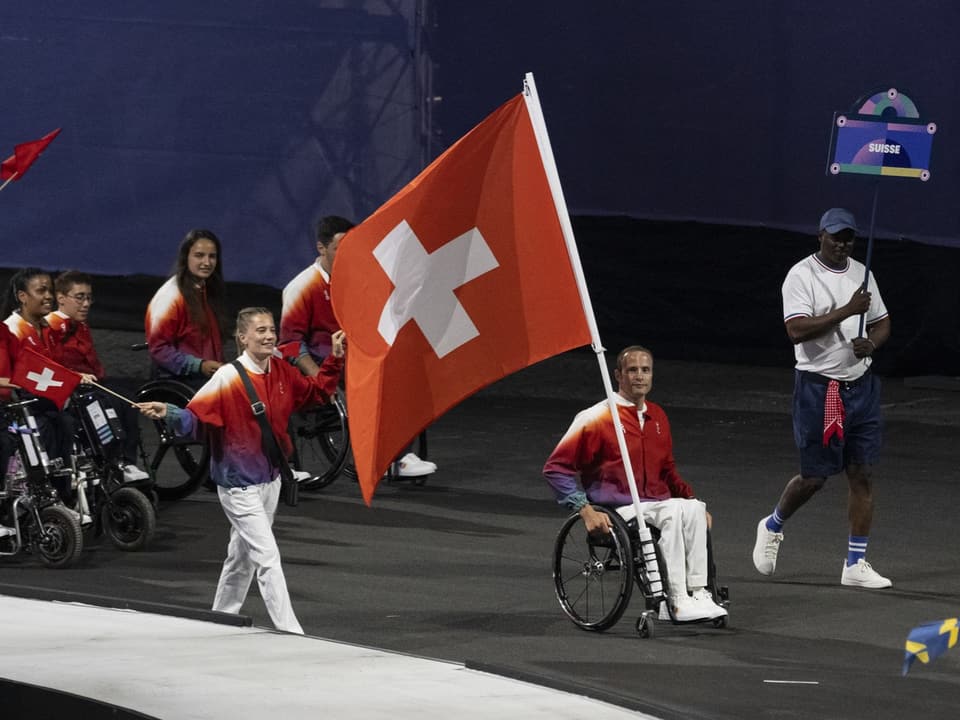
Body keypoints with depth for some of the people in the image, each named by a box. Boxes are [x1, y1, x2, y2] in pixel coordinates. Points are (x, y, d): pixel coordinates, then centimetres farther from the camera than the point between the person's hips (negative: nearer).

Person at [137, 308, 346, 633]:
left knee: (243, 556, 21)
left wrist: (335, 359, 7)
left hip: (270, 480, 8)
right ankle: (290, 634, -11)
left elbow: (317, 391, 18)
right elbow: (194, 416, -24)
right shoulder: (228, 378, -20)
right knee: (268, 558, -11)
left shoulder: (281, 372, 1)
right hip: (240, 484, -8)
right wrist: (167, 413, -43)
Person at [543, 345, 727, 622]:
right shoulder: (598, 418, -3)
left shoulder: (657, 417, 18)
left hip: (655, 504, 6)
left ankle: (698, 593, -32)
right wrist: (585, 511, -14)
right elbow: (556, 468, -5)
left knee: (693, 508, -27)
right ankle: (678, 603, -36)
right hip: (618, 512, -6)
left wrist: (689, 497, 12)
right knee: (673, 511, -33)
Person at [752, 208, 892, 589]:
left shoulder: (861, 273, 11)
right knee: (814, 477, -1)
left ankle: (856, 564, 4)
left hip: (861, 385, 6)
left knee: (862, 473, 0)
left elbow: (882, 323, 19)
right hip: (818, 389, -5)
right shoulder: (801, 276, -9)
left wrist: (872, 343, -5)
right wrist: (847, 310, -25)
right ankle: (772, 526, 29)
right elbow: (797, 330, -21)